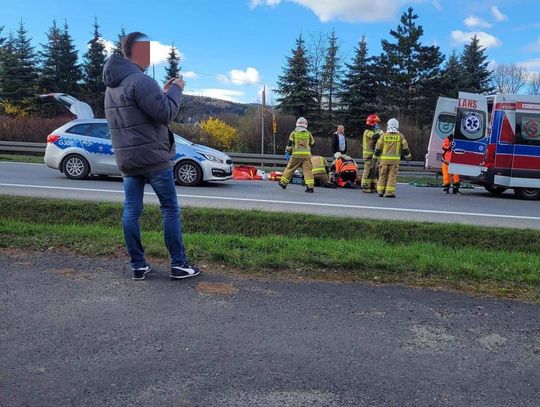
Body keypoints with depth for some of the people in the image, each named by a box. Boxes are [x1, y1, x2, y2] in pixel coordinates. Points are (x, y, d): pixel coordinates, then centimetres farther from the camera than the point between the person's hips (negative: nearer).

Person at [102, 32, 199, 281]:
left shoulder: (112, 85, 15)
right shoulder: (140, 81, -16)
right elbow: (166, 113, -19)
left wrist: (163, 92, 13)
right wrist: (175, 89, -3)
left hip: (126, 159, 8)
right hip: (153, 157, -8)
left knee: (131, 210, 7)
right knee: (170, 208, 1)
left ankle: (138, 265, 12)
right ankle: (178, 264, 6)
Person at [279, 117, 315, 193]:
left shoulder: (294, 133, 5)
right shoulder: (308, 133, 9)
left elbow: (289, 143, 1)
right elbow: (312, 144, 17)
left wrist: (287, 153, 9)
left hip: (296, 154, -1)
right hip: (306, 154, 1)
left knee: (290, 168, 9)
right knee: (307, 170, -1)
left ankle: (283, 183, 20)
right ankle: (310, 186, -7)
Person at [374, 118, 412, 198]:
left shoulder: (384, 135, 2)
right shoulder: (400, 136, 3)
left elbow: (378, 147, 2)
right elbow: (405, 148, 5)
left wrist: (377, 155, 18)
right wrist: (408, 156, 19)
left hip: (384, 159, 1)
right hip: (395, 159, -1)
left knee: (382, 175, 10)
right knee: (392, 176, 1)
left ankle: (380, 191, 12)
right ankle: (389, 192, -4)